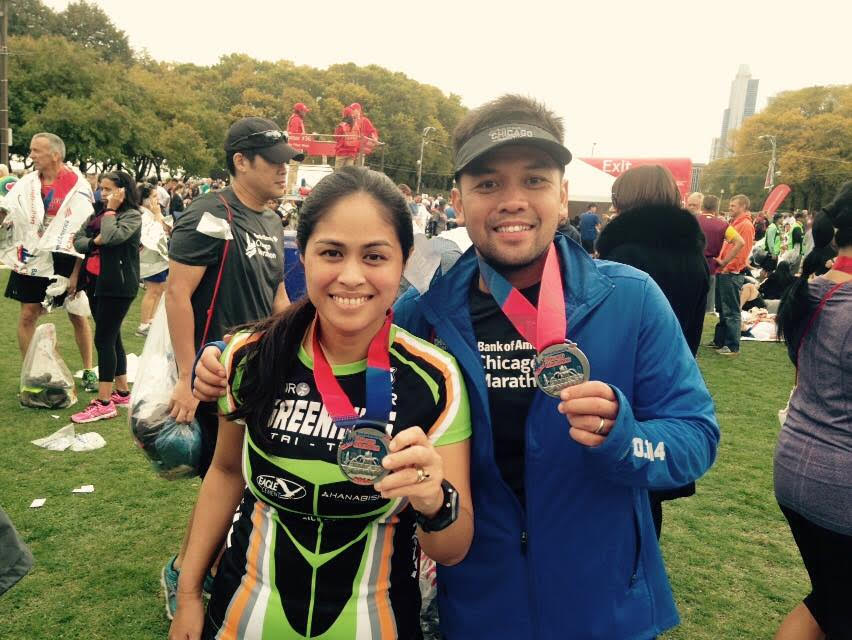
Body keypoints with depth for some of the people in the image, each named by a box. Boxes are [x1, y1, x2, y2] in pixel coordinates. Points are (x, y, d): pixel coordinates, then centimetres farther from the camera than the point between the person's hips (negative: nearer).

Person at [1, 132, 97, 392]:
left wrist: (77, 272, -14)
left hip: (65, 262, -3)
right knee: (27, 316, 4)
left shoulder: (77, 186, -10)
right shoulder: (26, 184, 3)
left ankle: (88, 371, 23)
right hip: (32, 261, 4)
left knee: (77, 316, 8)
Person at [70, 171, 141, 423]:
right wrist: (93, 242, -14)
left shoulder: (132, 216, -8)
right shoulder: (97, 214, 13)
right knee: (111, 338, 14)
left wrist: (111, 210, -12)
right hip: (95, 282, 8)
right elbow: (78, 239, 6)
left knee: (104, 339, -8)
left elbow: (112, 237, -24)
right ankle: (122, 392, 26)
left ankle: (104, 402, -2)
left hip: (117, 286, -8)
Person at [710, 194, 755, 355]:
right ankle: (719, 341, 25)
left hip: (731, 273, -10)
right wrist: (720, 261, 11)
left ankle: (732, 346, 2)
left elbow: (740, 248, -18)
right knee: (722, 309, 16)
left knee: (731, 311, -4)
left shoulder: (746, 225, -12)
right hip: (723, 271, 10)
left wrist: (724, 262, -13)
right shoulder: (734, 223, 16)